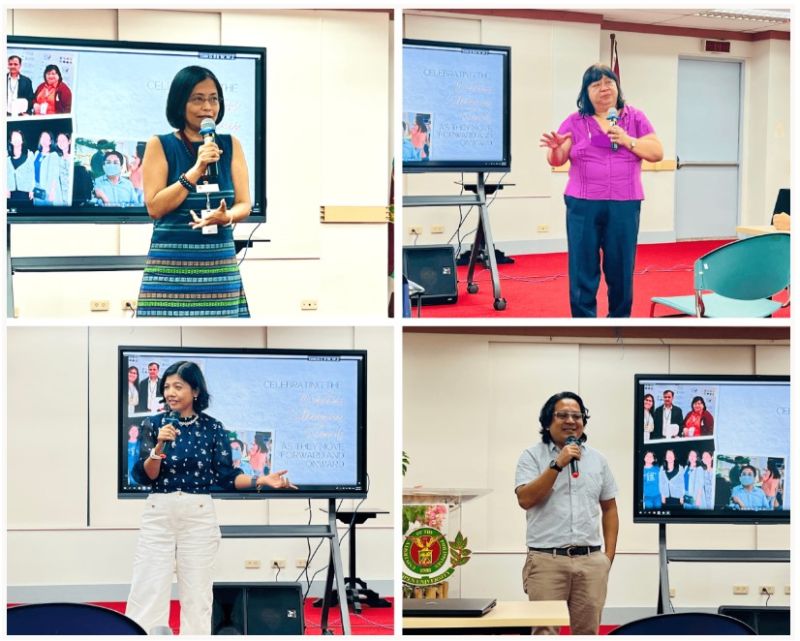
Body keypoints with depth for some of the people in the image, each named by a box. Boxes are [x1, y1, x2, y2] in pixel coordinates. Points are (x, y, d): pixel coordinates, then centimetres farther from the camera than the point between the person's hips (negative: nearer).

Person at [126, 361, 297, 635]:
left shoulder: (212, 427, 1)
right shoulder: (153, 424, 1)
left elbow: (226, 476, 2)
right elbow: (143, 476, -5)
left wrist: (261, 480, -12)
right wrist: (159, 447, -21)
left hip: (199, 515, 0)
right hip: (158, 514, 0)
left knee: (197, 592, 5)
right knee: (146, 592, -3)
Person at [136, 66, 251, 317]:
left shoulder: (231, 146, 9)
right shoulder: (160, 145, 1)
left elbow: (244, 204, 7)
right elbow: (155, 207, -7)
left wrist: (226, 217, -16)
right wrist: (196, 169, -15)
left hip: (221, 265, 3)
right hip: (171, 266, -3)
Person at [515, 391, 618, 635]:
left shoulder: (597, 459, 12)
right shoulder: (532, 457, 1)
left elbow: (609, 508, 15)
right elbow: (525, 499, -12)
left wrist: (609, 555, 7)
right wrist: (557, 465, -16)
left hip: (591, 560, 3)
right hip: (547, 559, -3)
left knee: (587, 632, 7)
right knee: (544, 631, -3)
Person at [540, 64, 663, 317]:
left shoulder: (635, 118, 7)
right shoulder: (575, 122, 6)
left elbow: (657, 153, 3)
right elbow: (556, 160, 1)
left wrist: (627, 141, -11)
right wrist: (555, 148, -22)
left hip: (624, 206, 0)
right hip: (583, 205, 0)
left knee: (620, 268, 5)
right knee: (582, 268, -1)